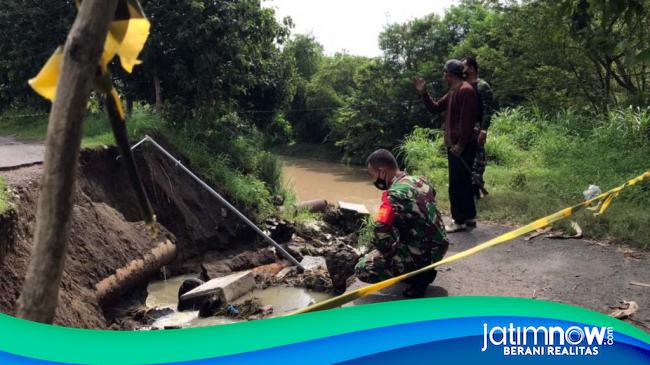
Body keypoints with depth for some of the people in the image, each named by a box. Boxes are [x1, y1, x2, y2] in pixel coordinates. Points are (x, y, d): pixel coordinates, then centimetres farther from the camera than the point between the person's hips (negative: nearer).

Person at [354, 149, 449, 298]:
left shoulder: (395, 195, -23)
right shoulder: (420, 181, 3)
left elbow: (381, 232, -30)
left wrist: (387, 250, -8)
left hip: (424, 253, -8)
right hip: (438, 245, 9)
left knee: (362, 269, -4)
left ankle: (420, 276, -1)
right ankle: (422, 269, 17)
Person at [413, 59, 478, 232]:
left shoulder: (465, 90, -15)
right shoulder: (453, 92, 17)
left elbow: (467, 120, -21)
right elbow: (435, 108, 20)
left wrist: (461, 144, -22)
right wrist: (423, 92, 8)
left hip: (462, 146, -10)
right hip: (454, 145, 10)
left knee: (457, 184, -6)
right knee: (463, 182, 15)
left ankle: (460, 220, 0)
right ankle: (469, 217, 23)